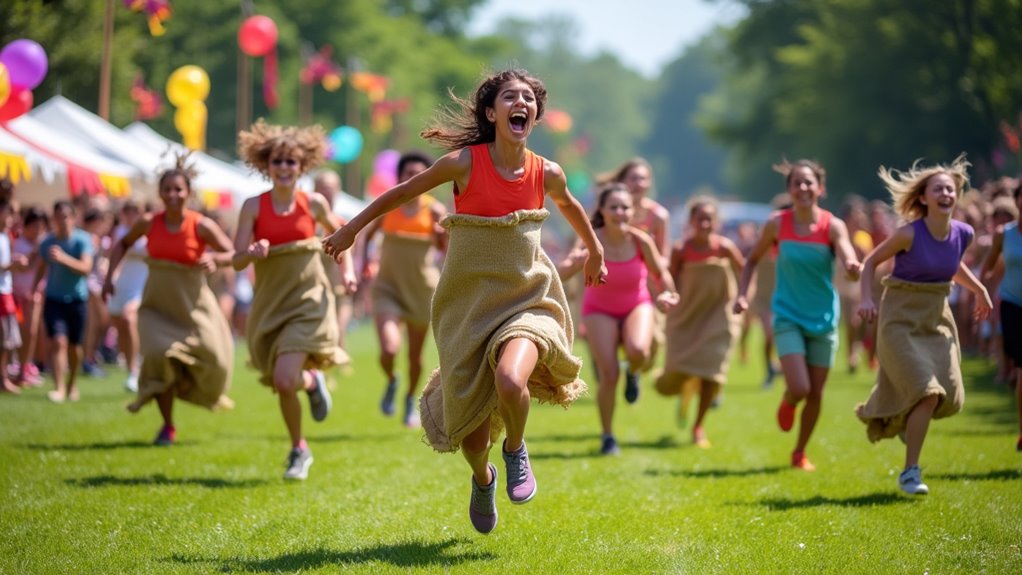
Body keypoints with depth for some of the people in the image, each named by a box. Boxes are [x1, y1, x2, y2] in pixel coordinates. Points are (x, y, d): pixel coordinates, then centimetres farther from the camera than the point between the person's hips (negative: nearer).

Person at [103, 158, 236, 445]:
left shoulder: (201, 226, -13)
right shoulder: (148, 223, -6)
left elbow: (233, 254, -7)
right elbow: (123, 244, 13)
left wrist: (214, 260, -27)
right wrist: (111, 275, 3)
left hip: (193, 304, 0)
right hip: (157, 305, 1)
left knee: (214, 361, 0)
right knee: (159, 356, -18)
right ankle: (168, 426, -2)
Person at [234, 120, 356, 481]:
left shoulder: (313, 204, -3)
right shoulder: (254, 207, -5)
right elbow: (237, 261, -8)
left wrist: (347, 271, 3)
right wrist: (254, 252, -29)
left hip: (309, 301, -2)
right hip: (270, 302, 2)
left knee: (284, 379, -20)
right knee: (282, 385, 8)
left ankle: (312, 381, 17)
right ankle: (299, 449, 32)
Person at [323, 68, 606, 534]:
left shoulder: (547, 174, -6)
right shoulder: (464, 163, -14)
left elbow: (568, 205, 18)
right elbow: (404, 192, 2)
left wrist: (595, 251, 33)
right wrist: (352, 229, 10)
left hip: (526, 298, 0)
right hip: (469, 302, 0)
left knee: (510, 382, -30)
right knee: (470, 427, 3)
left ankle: (516, 449, 4)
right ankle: (482, 480, 40)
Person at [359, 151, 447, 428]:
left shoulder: (435, 209, -5)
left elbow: (447, 249, -1)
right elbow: (367, 233, 14)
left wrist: (443, 234, -22)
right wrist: (364, 261, 0)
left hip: (421, 288, 1)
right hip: (388, 287, -1)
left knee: (415, 354, 11)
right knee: (389, 349, -20)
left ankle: (411, 400, 39)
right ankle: (391, 382, 15)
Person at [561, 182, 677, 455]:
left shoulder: (641, 240, -19)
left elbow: (660, 272, -2)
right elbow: (561, 275, -29)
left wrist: (666, 294, -21)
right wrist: (574, 263, -49)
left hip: (637, 305, 1)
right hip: (600, 310, -1)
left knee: (638, 351, -31)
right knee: (608, 375, -13)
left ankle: (633, 372, 8)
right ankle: (607, 436, 8)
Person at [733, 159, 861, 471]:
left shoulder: (833, 226, -11)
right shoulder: (777, 224, -8)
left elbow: (850, 265, -25)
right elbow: (752, 260, 7)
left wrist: (854, 268, -48)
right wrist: (742, 294, -6)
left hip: (823, 318, 1)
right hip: (788, 317, -1)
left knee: (815, 393, 8)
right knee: (799, 389, -16)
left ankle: (800, 453, 30)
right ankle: (787, 403, 23)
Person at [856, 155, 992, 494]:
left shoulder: (963, 233, -4)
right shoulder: (909, 234, -19)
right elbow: (871, 262, -7)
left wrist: (979, 289, 14)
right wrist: (866, 299, -19)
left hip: (938, 319, 6)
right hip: (902, 320, -6)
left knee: (950, 399, 2)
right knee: (928, 393, -18)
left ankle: (905, 418, 37)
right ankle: (910, 472, -6)